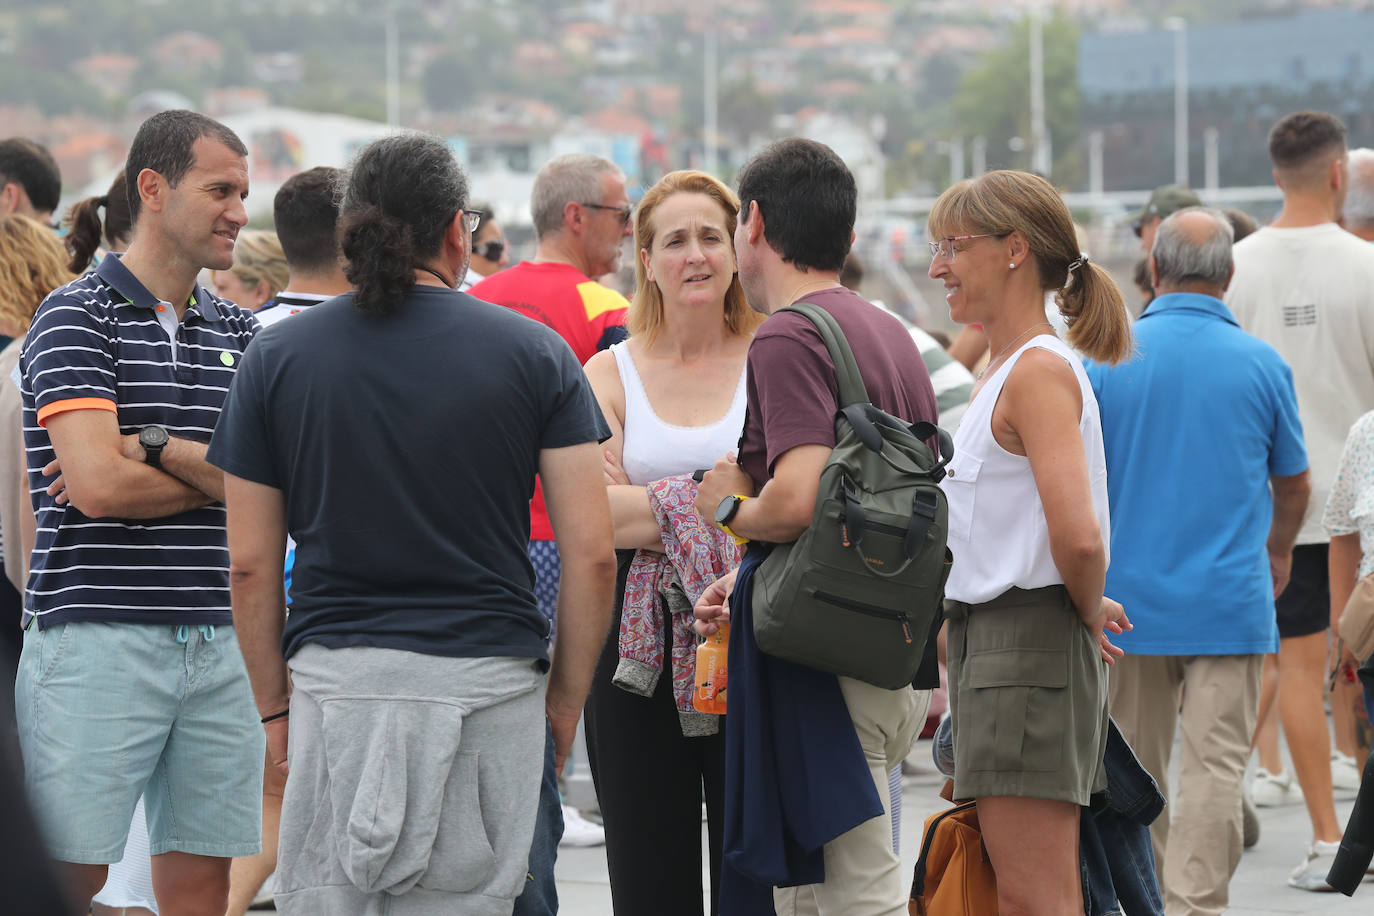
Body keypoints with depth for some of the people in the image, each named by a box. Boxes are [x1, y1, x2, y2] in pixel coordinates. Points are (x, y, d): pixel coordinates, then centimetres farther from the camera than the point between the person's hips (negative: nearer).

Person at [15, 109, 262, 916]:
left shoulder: (239, 334, 14)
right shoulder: (77, 317, -3)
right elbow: (98, 484, -15)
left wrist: (154, 447, -11)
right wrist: (217, 474, 0)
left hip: (218, 642, 6)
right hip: (99, 638, -6)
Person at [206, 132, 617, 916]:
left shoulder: (279, 357, 5)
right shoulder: (534, 354, 3)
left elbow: (252, 565, 5)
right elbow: (593, 555, -1)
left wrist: (273, 703, 14)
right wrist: (567, 696, 10)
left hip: (336, 675, 0)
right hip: (492, 677, 0)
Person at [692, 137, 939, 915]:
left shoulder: (788, 336, -13)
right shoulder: (892, 334, 17)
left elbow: (800, 499, -27)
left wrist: (730, 506, -5)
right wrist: (749, 578, 22)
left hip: (832, 664, -9)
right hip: (897, 659, 9)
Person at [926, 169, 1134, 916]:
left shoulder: (1040, 371, -14)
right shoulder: (1000, 373, 17)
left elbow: (1077, 535, -26)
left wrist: (1088, 610, -9)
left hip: (1028, 638, -10)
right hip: (986, 637, 10)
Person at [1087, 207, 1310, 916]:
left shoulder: (1106, 359, -3)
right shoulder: (1262, 364, -1)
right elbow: (1294, 488, 11)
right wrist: (1277, 553, 31)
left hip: (1129, 594, 1)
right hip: (1230, 602, -1)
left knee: (1135, 770, 13)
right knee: (1216, 766, -3)